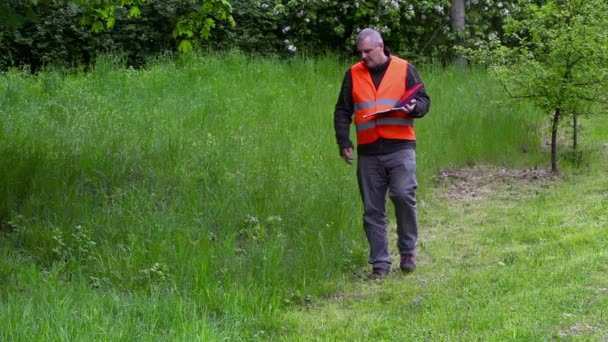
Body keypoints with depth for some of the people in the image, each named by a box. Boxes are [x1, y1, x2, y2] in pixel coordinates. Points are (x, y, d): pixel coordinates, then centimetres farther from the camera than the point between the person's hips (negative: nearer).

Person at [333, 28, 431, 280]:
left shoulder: (404, 69, 5)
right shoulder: (353, 74, 11)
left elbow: (423, 100, 7)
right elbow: (342, 112, 13)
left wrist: (414, 107, -16)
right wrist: (344, 143, 3)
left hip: (400, 147, -3)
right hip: (368, 152, 3)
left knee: (403, 195, -17)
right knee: (372, 209, 3)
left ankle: (408, 251, 3)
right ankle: (380, 262, 10)